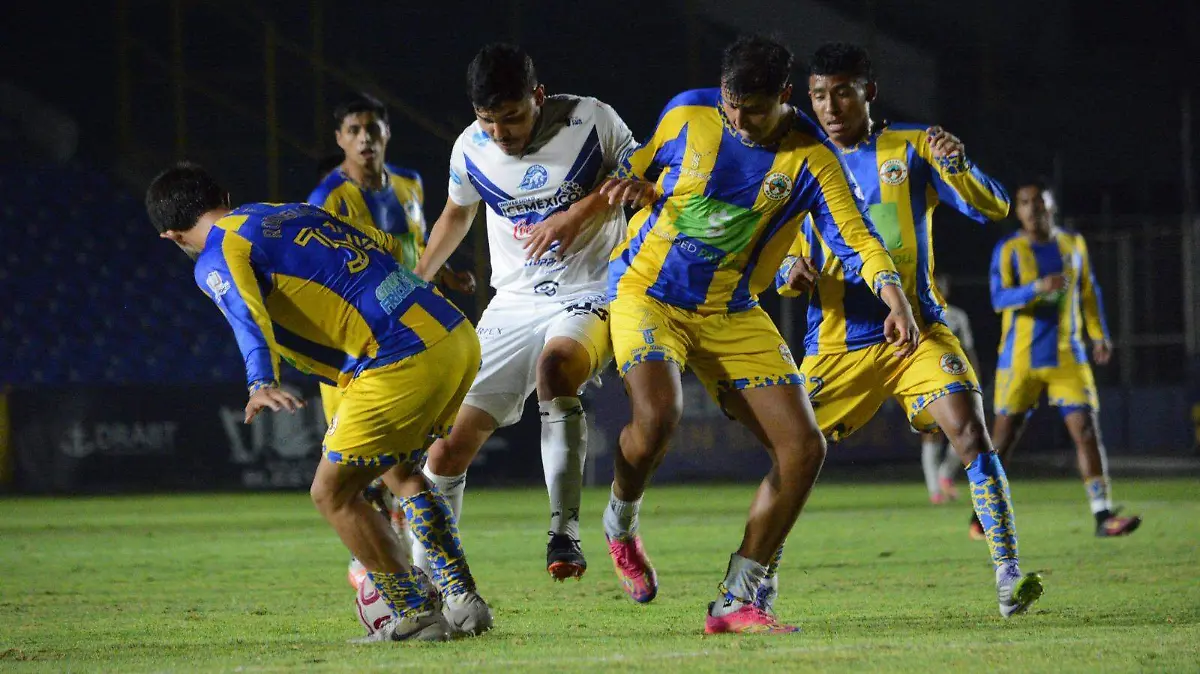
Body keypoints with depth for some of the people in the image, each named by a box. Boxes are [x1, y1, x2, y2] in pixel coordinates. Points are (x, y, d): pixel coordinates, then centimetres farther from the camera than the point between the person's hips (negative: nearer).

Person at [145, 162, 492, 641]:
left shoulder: (217, 259, 0)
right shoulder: (293, 212, 23)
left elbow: (246, 313, -23)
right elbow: (388, 245, 35)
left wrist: (261, 384, -40)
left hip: (402, 363, -8)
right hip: (459, 337, 8)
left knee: (333, 493, 6)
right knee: (399, 471, 27)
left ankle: (416, 616, 7)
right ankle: (464, 601, 23)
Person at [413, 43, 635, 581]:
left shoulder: (591, 120, -11)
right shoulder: (470, 149, -1)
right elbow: (457, 214, 20)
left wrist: (582, 211, -15)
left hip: (591, 295, -4)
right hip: (513, 305, 4)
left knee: (555, 368, -38)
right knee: (450, 445, -4)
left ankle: (564, 533, -34)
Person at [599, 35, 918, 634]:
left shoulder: (810, 157, -10)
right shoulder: (686, 113, -7)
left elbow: (853, 235, -17)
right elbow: (643, 163, 13)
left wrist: (892, 293, -36)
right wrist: (631, 183, -11)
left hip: (733, 315, 2)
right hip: (645, 291, -2)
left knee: (803, 447, -9)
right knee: (658, 415, -30)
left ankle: (736, 600, 0)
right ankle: (620, 525, 3)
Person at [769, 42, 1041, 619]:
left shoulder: (912, 149, 0)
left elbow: (993, 209, -6)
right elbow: (785, 260, 12)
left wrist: (956, 166, -26)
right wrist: (791, 275, -13)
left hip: (917, 332, -2)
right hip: (835, 343, 2)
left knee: (971, 434, -20)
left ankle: (1009, 575, -18)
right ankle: (761, 581, 17)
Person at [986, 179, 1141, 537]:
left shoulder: (1073, 245, 10)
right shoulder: (1008, 249, -2)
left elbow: (1089, 292, 21)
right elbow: (999, 298, -15)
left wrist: (1099, 335, 15)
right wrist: (1038, 287, -30)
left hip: (1067, 357, 2)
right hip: (1020, 360, -2)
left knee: (1087, 430, -9)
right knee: (1004, 437, 0)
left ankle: (1103, 514, -11)